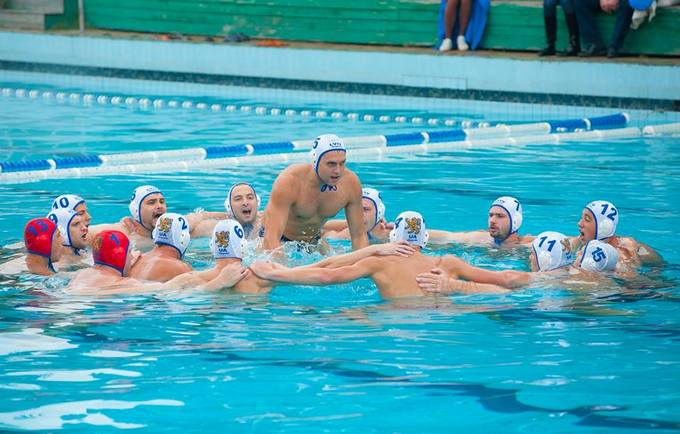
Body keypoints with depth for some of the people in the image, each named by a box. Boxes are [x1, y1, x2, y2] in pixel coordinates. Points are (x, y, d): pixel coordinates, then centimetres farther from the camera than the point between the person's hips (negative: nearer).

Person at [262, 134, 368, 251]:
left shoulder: (350, 183, -19)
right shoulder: (289, 181, -32)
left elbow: (359, 236, -8)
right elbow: (271, 238, -37)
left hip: (313, 242, 6)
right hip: (281, 241, -6)